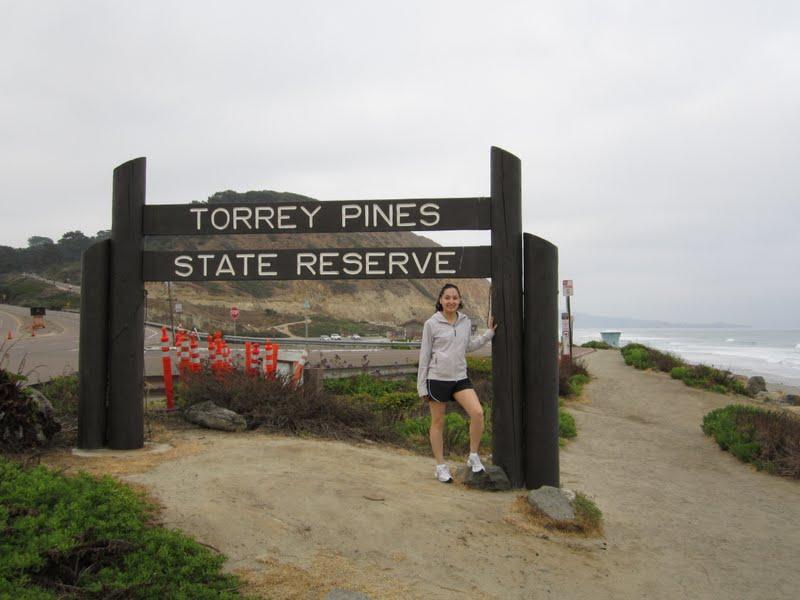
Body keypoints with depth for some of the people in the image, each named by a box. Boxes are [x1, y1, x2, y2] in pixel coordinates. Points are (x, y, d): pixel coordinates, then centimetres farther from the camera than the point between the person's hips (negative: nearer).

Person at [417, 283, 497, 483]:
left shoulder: (466, 322, 6)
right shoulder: (431, 324, -6)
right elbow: (424, 355, -2)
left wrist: (489, 334, 14)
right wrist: (421, 386, -3)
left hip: (460, 378, 3)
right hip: (437, 378, -3)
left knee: (477, 412, -16)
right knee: (438, 422, 7)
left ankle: (474, 456, 3)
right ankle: (441, 466, 20)